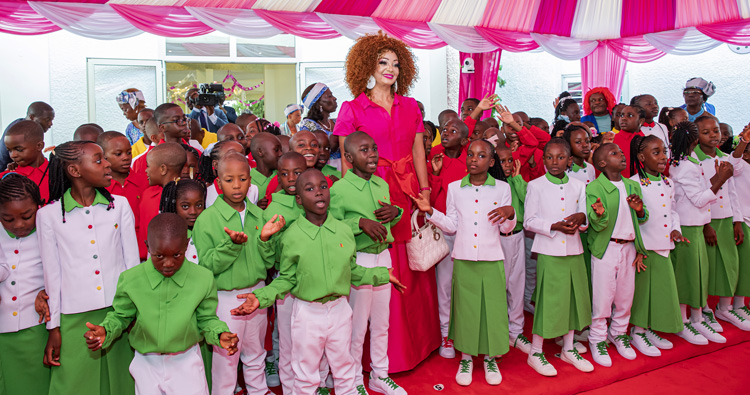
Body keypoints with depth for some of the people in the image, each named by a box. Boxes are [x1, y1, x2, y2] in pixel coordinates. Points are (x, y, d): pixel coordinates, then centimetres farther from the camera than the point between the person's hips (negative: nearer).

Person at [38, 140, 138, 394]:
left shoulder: (120, 205, 3)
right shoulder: (48, 215, -1)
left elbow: (132, 261, 5)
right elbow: (52, 274, 2)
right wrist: (53, 327, 4)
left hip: (120, 310, 1)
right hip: (75, 317, -1)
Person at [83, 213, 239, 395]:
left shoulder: (203, 279, -13)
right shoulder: (130, 279, -13)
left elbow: (206, 319, -1)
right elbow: (121, 316, 3)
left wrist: (219, 334, -20)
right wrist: (105, 331, -16)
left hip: (187, 363, 0)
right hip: (147, 365, 1)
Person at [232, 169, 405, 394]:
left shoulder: (344, 230, -5)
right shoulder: (291, 236, -13)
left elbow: (353, 271, 7)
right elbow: (286, 280, -5)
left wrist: (383, 275, 9)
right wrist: (260, 298, -17)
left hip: (340, 309, 3)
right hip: (308, 313, -2)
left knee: (344, 369, 22)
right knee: (306, 375, 16)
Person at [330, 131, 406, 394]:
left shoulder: (383, 185, 7)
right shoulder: (339, 189, -14)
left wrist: (396, 211, -2)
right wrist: (360, 222, -26)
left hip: (383, 256, 6)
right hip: (357, 260, -6)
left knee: (381, 321, 17)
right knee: (357, 325, 7)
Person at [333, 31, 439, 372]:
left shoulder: (410, 107, 13)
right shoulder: (352, 109, 1)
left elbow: (418, 152, 11)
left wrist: (425, 189, 1)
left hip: (409, 191, 4)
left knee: (414, 268, 10)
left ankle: (419, 340, 29)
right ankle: (388, 354, 16)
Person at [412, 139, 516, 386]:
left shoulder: (502, 188, 1)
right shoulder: (454, 188, 4)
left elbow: (506, 229, 3)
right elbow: (451, 226, 6)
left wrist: (509, 213, -16)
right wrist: (430, 212, -5)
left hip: (492, 259, 0)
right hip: (463, 259, 1)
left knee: (493, 307, 5)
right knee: (465, 307, 6)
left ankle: (490, 357, 25)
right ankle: (466, 357, 25)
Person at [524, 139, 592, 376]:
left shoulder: (578, 186, 9)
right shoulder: (535, 186, -3)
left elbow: (585, 217, 12)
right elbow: (529, 221, -6)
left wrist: (581, 218, -12)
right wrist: (555, 226, -20)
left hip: (574, 251, 5)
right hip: (549, 251, -4)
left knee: (573, 299, 12)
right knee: (547, 301, -1)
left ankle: (568, 349, 29)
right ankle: (535, 353, 14)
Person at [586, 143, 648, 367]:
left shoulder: (633, 186, 8)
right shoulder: (594, 188, -11)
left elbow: (641, 219, 16)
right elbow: (596, 225, -15)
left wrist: (640, 210, -6)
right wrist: (600, 215, -37)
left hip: (629, 246, 5)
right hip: (605, 248, -5)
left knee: (625, 294, 13)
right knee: (602, 296, 2)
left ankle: (619, 333, 34)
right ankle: (597, 339, 19)